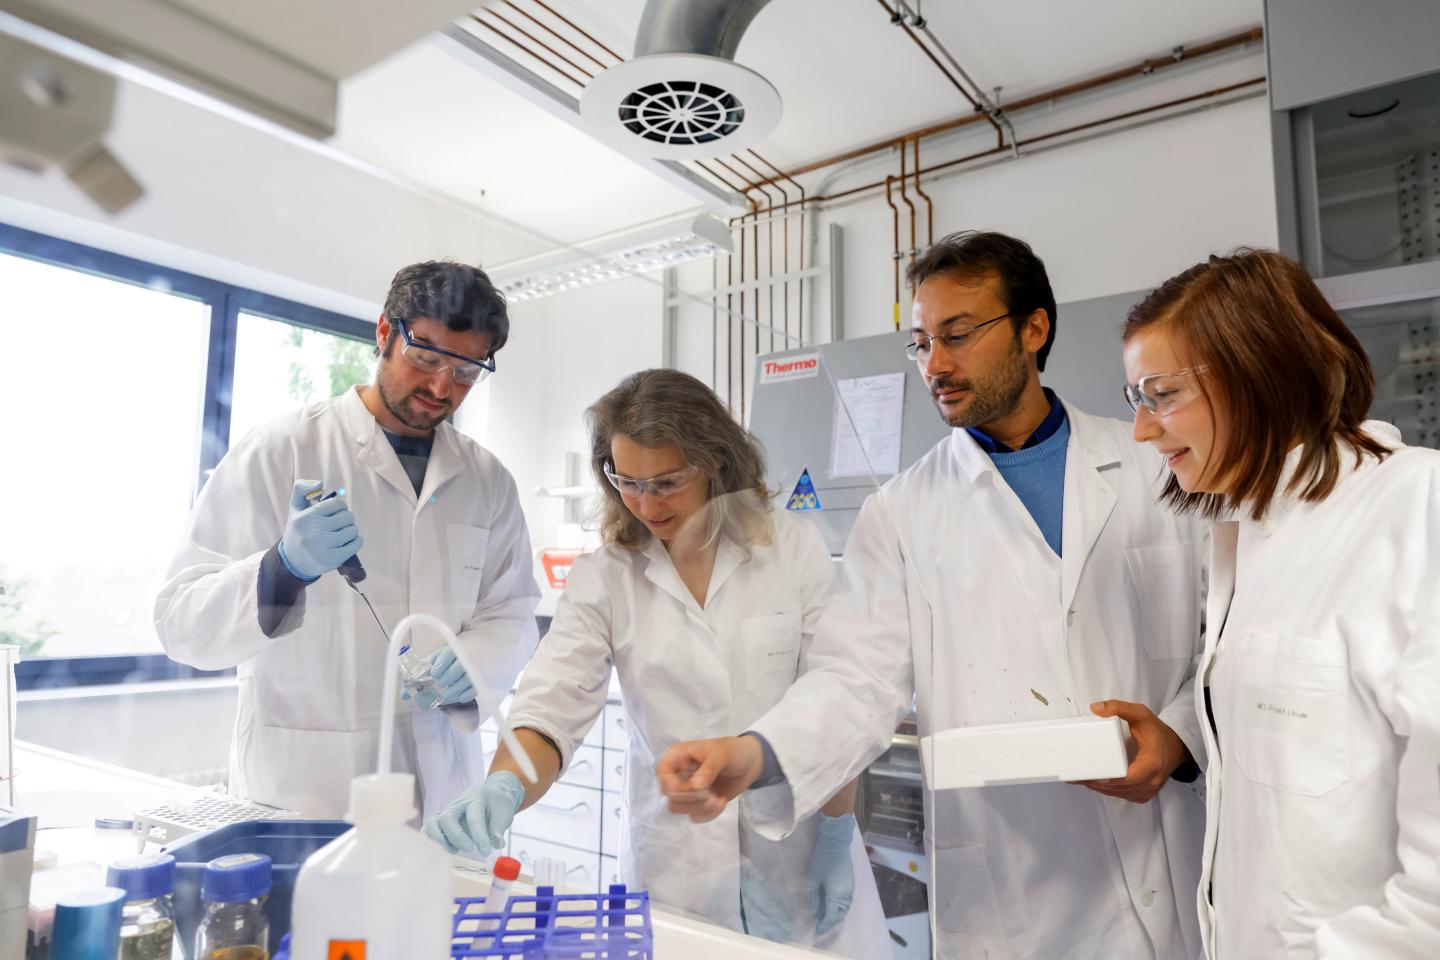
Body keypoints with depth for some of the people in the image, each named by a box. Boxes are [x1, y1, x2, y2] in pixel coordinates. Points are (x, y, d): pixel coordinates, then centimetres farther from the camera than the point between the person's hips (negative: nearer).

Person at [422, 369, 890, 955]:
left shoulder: (793, 548, -7)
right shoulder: (603, 578, -4)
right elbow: (553, 709, -12)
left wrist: (837, 837, -3)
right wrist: (504, 787, -31)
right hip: (675, 864, 1)